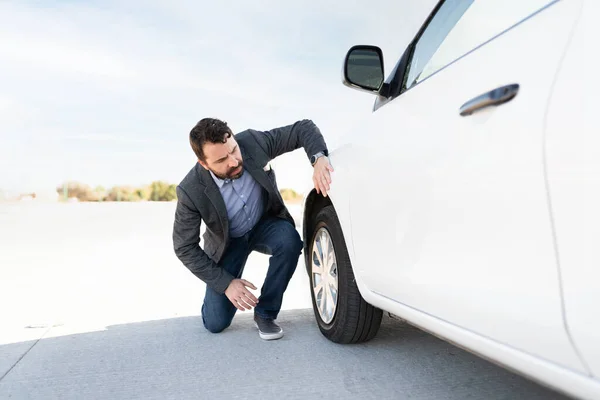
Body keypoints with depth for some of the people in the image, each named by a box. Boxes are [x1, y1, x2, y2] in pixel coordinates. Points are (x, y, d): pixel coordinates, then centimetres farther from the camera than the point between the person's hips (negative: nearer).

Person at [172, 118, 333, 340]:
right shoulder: (191, 191, -30)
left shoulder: (252, 142, -28)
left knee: (289, 240, -35)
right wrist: (225, 283, -23)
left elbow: (303, 128, -19)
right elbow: (184, 248, -19)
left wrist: (319, 157, -41)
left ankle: (265, 313, -12)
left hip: (266, 224, 2)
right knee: (215, 323, -6)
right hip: (228, 241, -1)